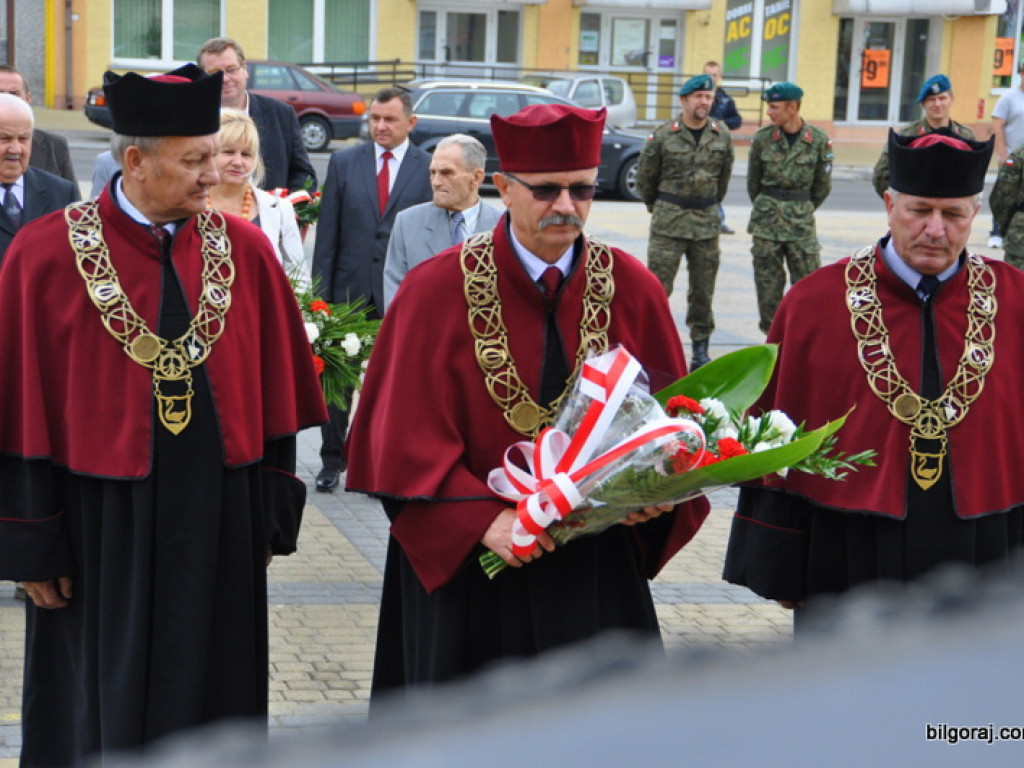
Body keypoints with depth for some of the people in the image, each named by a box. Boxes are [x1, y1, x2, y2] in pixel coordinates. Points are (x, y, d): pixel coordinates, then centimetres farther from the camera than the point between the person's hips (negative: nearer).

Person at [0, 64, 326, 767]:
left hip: (218, 521, 3)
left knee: (208, 708, 12)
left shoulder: (245, 251, 0)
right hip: (101, 527, -2)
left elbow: (274, 395, 5)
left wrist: (271, 518, 3)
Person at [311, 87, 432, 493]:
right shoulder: (344, 162, 6)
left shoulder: (428, 168, 0)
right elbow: (327, 232, 5)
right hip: (349, 289, 2)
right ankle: (332, 460, 18)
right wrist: (321, 291, 0)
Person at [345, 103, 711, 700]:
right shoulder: (438, 291, -7)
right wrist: (482, 519, -21)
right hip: (459, 557, -1)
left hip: (593, 568, 2)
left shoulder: (633, 290, 1)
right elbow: (410, 435, -9)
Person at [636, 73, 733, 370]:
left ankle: (701, 349, 16)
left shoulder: (721, 135, 4)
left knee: (703, 288, 8)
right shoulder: (663, 136, -6)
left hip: (707, 222, 3)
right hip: (668, 221, -3)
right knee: (658, 284, -6)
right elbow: (645, 178, 5)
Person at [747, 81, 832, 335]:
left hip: (801, 221, -1)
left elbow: (822, 185, 6)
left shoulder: (819, 141, -5)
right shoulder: (762, 139, -1)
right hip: (765, 221, 1)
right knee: (768, 283, 4)